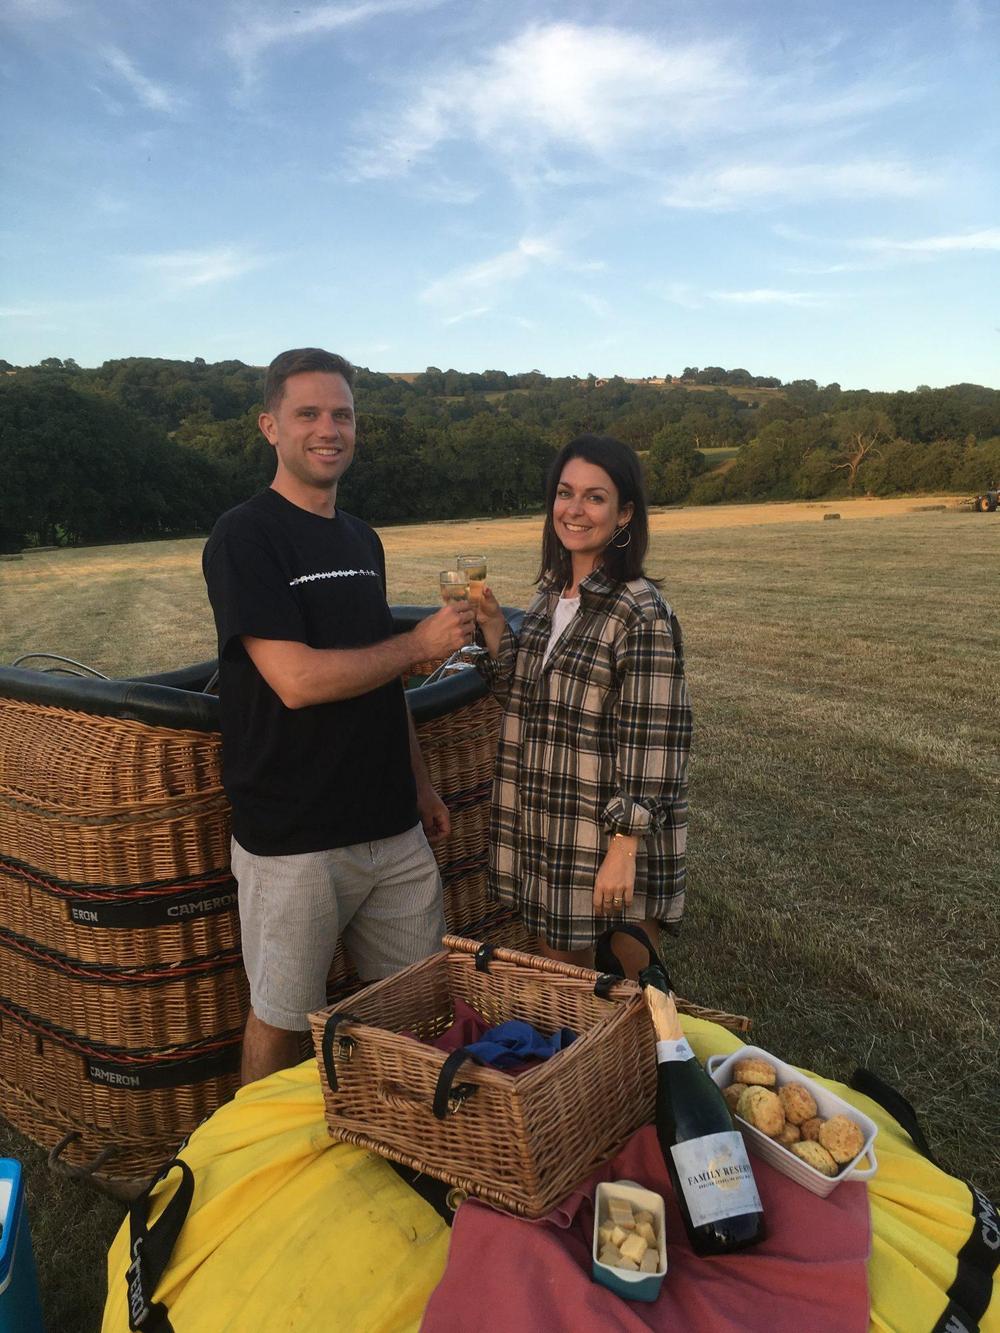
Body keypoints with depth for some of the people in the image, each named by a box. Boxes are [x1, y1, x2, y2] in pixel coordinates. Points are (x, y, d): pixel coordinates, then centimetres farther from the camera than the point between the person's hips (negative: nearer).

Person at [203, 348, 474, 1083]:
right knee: (282, 1022, 10)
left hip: (392, 826, 7)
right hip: (294, 839, -6)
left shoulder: (364, 540, 11)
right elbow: (297, 680, -22)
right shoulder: (245, 537, -11)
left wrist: (420, 782, 16)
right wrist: (420, 644, -12)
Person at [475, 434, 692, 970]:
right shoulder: (550, 594, 5)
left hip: (614, 843, -7)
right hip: (546, 835, 7)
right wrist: (492, 625, 1)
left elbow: (650, 742, -19)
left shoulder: (641, 614, -18)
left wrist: (624, 847, -20)